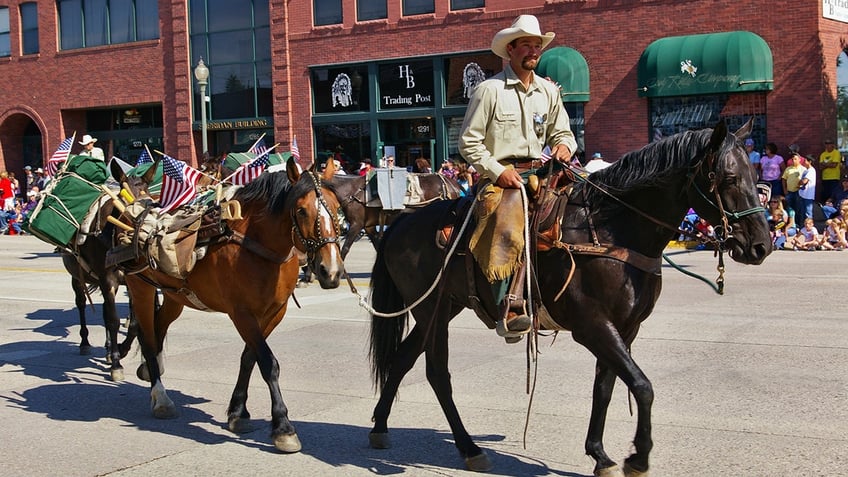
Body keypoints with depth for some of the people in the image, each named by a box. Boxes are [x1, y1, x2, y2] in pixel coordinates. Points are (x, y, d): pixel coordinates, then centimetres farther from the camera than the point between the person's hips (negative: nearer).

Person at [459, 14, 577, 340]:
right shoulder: (489, 89, -2)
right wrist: (498, 171, -15)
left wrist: (564, 145, -4)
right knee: (509, 230, -32)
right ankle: (508, 312, -36)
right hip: (500, 174, -6)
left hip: (539, 173, 7)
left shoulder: (548, 91, 15)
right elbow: (468, 142, -4)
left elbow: (562, 132, 21)